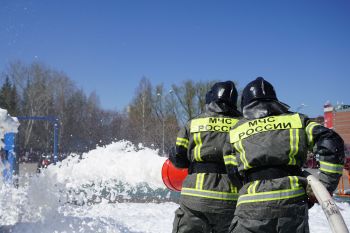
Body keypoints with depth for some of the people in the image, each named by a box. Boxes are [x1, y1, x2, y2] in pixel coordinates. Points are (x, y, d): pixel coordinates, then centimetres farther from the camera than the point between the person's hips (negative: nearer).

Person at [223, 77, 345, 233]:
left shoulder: (235, 132, 17)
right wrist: (326, 186, 5)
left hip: (251, 205, 0)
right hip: (292, 201, 1)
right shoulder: (295, 119, 14)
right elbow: (331, 143, 2)